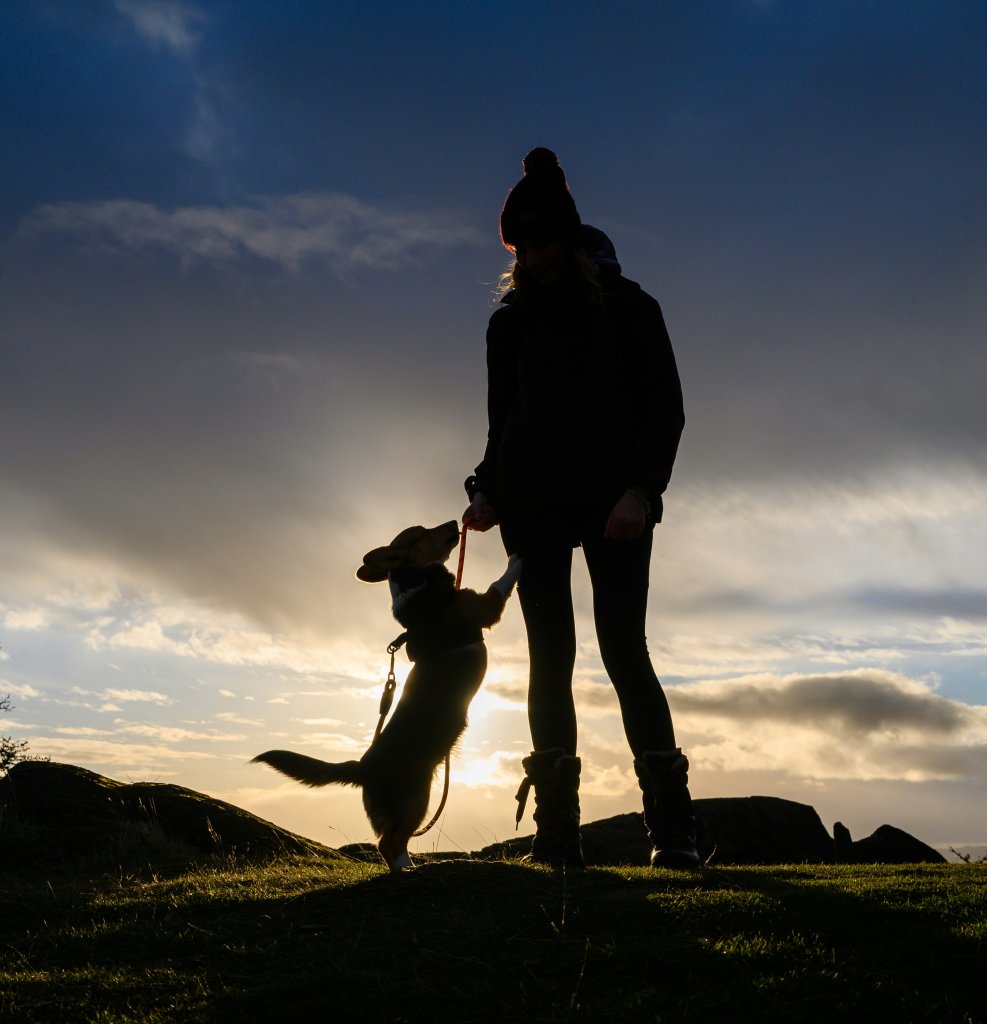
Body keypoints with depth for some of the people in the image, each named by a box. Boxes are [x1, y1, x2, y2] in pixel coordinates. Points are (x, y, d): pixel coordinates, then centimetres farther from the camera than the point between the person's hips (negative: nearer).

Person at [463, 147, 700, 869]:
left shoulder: (628, 309, 6)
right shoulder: (511, 323, 15)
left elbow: (665, 409, 1)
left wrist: (642, 489, -14)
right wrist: (486, 488, -1)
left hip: (613, 502, -3)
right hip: (531, 504, 3)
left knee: (624, 650, -13)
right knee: (550, 656, -4)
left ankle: (673, 829, -9)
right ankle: (558, 834, -2)